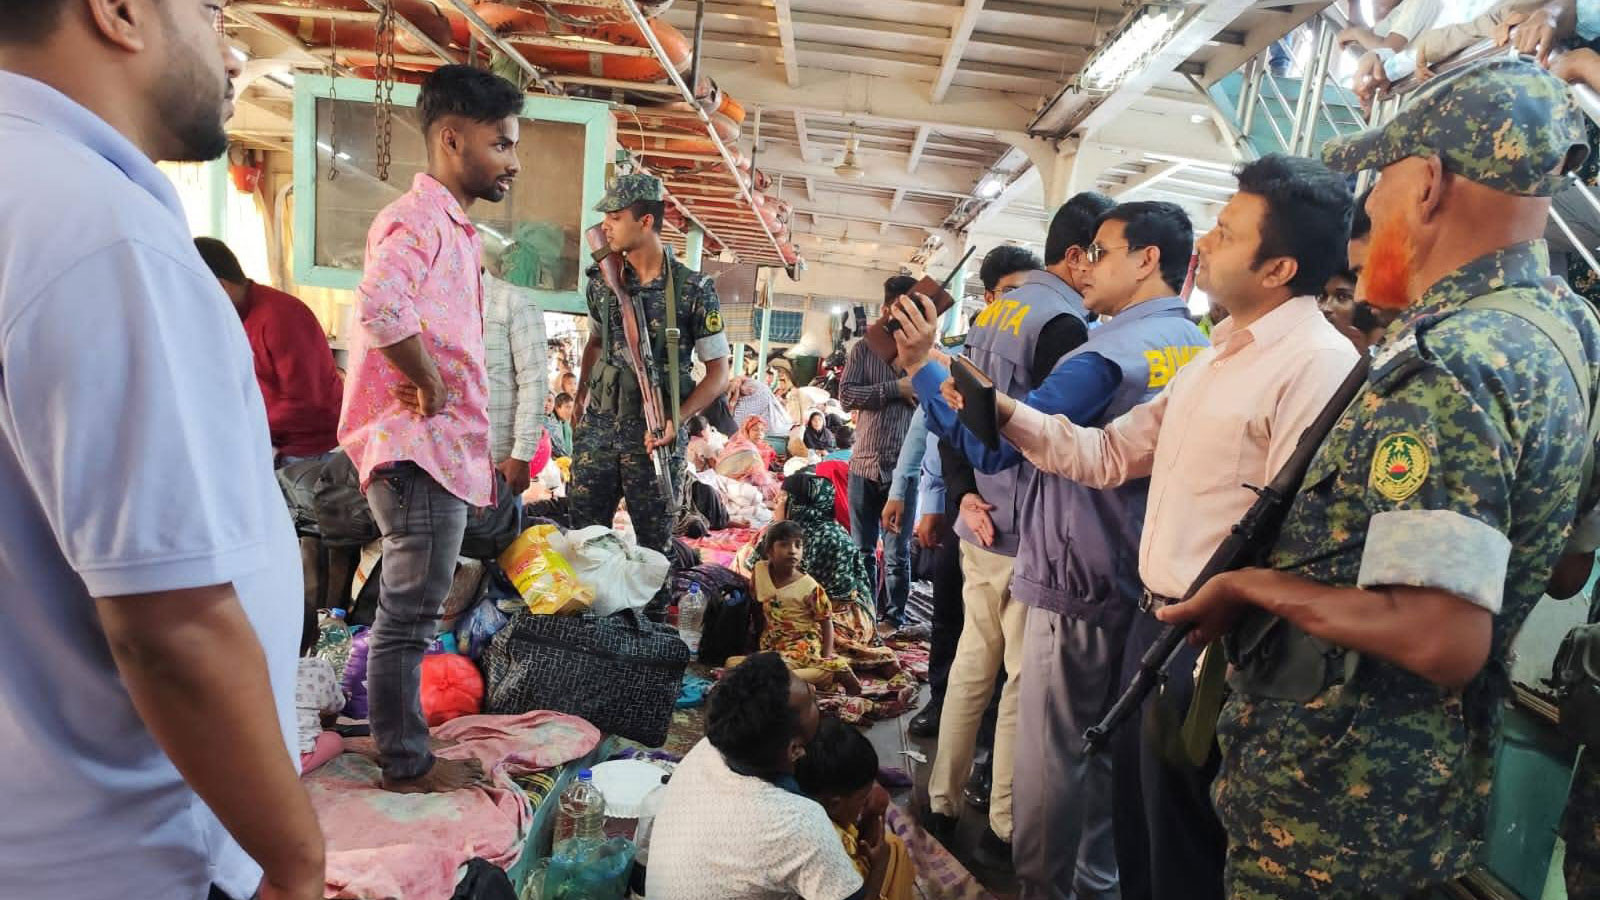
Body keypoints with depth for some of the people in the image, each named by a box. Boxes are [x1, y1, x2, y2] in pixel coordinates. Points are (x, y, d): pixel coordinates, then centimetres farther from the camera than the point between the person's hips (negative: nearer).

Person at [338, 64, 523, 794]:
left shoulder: (455, 228, 18)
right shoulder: (419, 218, -14)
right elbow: (381, 302, -35)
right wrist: (426, 383, -21)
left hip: (443, 453, 10)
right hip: (420, 450, -10)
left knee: (410, 613, 17)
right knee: (408, 616, 1)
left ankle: (407, 750, 30)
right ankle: (405, 762, 15)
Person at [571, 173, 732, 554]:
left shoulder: (693, 290, -9)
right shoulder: (602, 281, 5)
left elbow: (719, 372, -6)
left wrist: (677, 421, -18)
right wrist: (580, 398, 13)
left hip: (654, 436, -4)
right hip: (597, 427, 4)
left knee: (655, 544, 7)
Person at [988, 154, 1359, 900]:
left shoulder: (1318, 363, -19)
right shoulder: (1217, 357, 13)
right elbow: (1110, 455, 12)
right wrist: (1006, 411, 1)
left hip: (1214, 649, -9)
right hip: (1155, 622, 9)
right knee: (1138, 833, 25)